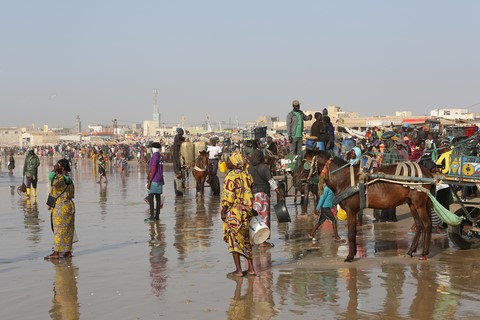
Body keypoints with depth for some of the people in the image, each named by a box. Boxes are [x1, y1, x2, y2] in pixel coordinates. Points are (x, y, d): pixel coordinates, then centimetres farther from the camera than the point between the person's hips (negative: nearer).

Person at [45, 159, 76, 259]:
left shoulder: (61, 178, -16)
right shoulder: (67, 178, 15)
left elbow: (53, 181, -37)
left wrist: (54, 170, -22)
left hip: (61, 207, -10)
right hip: (68, 205, 10)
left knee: (59, 230, -6)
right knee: (67, 230, 11)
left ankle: (56, 253, -3)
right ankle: (68, 251, 15)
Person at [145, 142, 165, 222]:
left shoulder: (154, 156, -14)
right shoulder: (161, 157, 11)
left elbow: (153, 169, -18)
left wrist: (149, 181, -17)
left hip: (154, 180, -9)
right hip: (159, 180, 9)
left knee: (150, 198, -8)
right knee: (158, 197, 10)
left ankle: (152, 217, -11)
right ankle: (157, 215, 14)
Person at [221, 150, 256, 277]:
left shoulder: (231, 176, -13)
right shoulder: (246, 175, 9)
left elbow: (228, 196, -16)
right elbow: (250, 194, 12)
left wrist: (223, 211, -9)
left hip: (234, 213, -7)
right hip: (246, 212, 7)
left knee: (234, 241, -1)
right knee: (246, 240, 14)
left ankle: (238, 270, -2)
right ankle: (251, 268, 16)